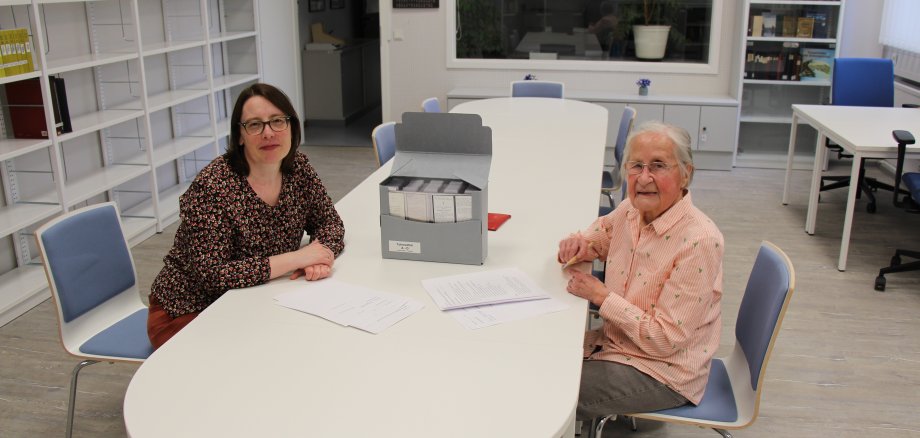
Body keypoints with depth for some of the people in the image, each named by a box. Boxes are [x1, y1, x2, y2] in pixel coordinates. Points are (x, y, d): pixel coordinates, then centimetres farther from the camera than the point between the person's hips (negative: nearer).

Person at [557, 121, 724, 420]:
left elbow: (665, 339, -24)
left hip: (663, 373, -7)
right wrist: (579, 243, -6)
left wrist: (602, 296, -20)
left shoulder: (698, 241, -26)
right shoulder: (631, 210, -5)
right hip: (615, 340, 7)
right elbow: (599, 233, 18)